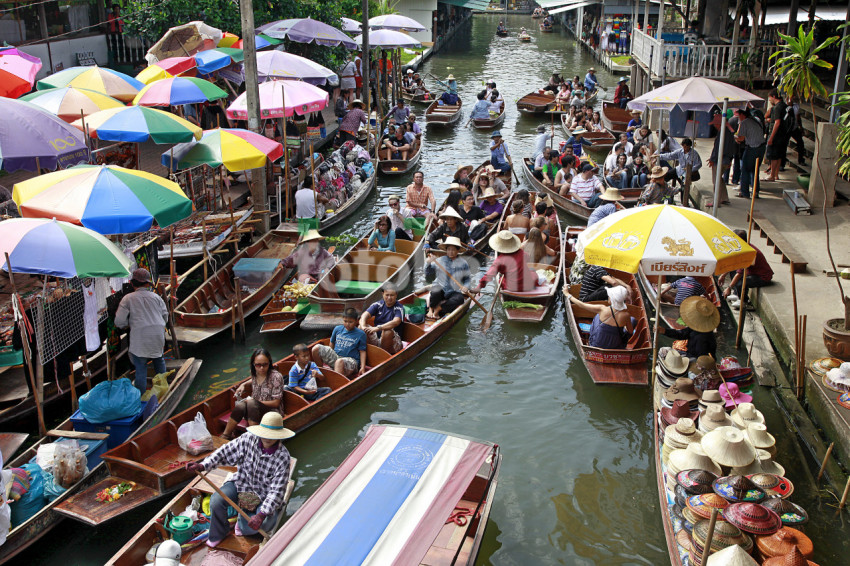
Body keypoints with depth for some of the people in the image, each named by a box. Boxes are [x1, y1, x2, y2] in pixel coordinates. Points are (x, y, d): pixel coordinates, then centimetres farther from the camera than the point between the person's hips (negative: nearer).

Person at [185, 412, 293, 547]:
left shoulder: (283, 457, -24)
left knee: (266, 523, -25)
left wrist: (262, 514, -33)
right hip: (241, 483, 2)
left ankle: (243, 522, 13)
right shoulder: (248, 439, -17)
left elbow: (277, 490, -25)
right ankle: (218, 535, 10)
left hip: (265, 494, -2)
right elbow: (224, 452, -8)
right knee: (216, 501, -22)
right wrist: (202, 466, -22)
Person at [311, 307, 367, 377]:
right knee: (316, 348, -15)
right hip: (335, 356, 5)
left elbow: (362, 351, 0)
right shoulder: (337, 329, 10)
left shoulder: (360, 334, 0)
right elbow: (332, 343, 22)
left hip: (351, 360, -5)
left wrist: (362, 367, -9)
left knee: (339, 362, -42)